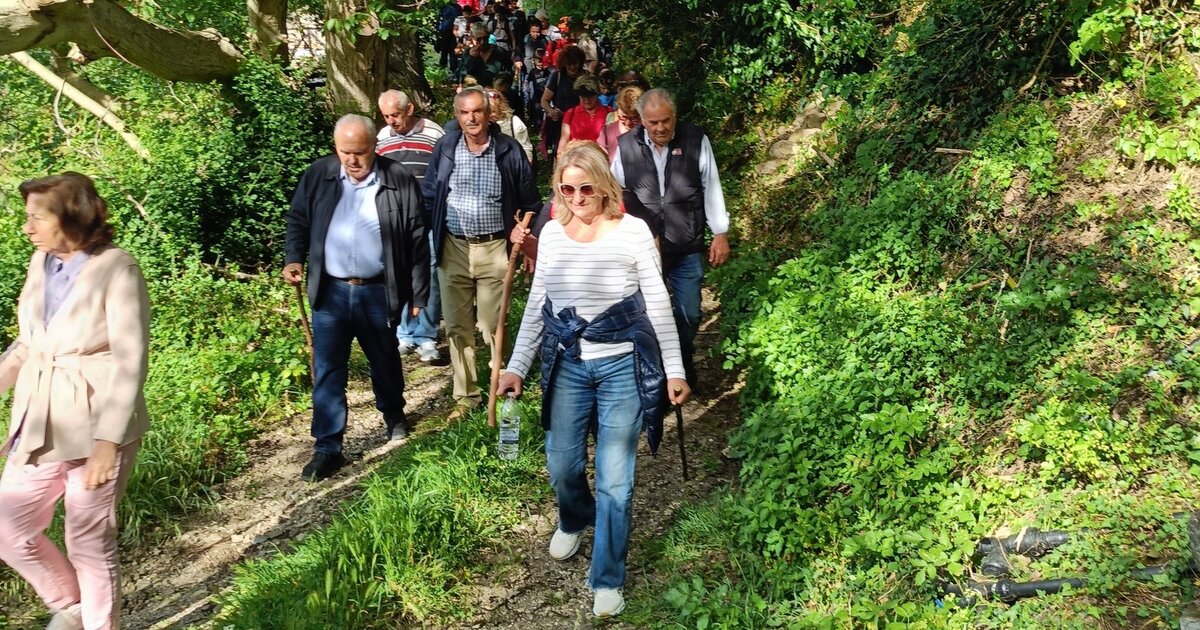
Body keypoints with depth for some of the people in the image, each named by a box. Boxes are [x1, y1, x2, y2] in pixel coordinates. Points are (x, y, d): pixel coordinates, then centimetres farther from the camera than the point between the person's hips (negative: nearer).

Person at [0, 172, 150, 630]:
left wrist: (108, 443, -21)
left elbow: (129, 363, -18)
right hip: (39, 424, 7)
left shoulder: (116, 270, -16)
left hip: (97, 426, -7)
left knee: (90, 543, 5)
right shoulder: (41, 262, 4)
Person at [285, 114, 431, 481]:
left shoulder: (398, 180, -8)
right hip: (330, 290, 1)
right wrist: (294, 258, -6)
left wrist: (419, 294, -3)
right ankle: (327, 449, 10)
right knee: (327, 372, 1)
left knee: (385, 362, 19)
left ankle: (394, 415, 45)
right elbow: (298, 220, 11)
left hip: (378, 292, -1)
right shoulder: (318, 176, -2)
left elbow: (417, 241, -4)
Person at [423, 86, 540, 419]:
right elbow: (428, 195, 9)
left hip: (494, 248, -2)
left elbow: (529, 202, 4)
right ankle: (466, 395, 20)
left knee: (494, 326, 2)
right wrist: (431, 235, 1)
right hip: (453, 248, 3)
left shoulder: (509, 150, -3)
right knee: (457, 327, 9)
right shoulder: (446, 147, 2)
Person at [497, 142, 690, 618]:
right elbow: (536, 305, 9)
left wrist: (675, 369, -4)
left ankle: (607, 580, 16)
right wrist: (516, 366, 5)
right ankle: (574, 520, 47)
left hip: (623, 365, -3)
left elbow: (658, 304, -4)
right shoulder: (551, 234, 2)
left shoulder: (633, 232, -8)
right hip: (567, 365, 4)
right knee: (562, 466, 12)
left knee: (614, 479, 0)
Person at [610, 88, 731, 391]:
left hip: (687, 249, 0)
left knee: (689, 315, 12)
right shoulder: (625, 146, -6)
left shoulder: (696, 140, -8)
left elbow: (711, 187, 0)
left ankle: (684, 372, 36)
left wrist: (720, 234, 1)